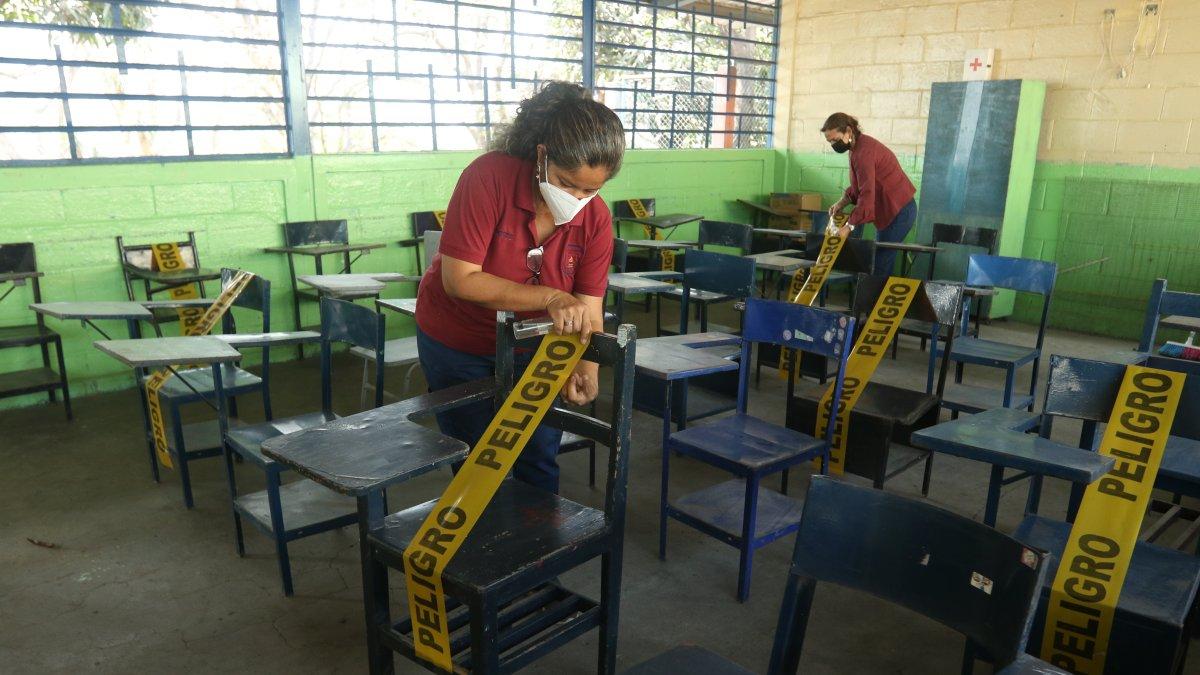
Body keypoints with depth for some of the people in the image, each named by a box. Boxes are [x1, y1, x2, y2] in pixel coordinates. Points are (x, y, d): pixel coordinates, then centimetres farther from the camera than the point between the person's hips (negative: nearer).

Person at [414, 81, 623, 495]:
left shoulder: (596, 219, -16)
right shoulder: (489, 177, -28)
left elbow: (588, 307, -17)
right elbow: (460, 280, -31)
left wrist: (586, 369, -35)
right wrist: (550, 298, -37)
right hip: (458, 343, -2)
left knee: (540, 463, 11)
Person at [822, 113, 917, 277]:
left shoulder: (864, 152, -23)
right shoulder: (858, 147, 9)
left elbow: (867, 194, -29)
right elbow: (859, 186, 17)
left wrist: (849, 227, -30)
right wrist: (841, 203, 2)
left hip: (898, 211, -10)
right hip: (892, 210, 10)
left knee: (881, 263, -10)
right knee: (881, 259, 10)